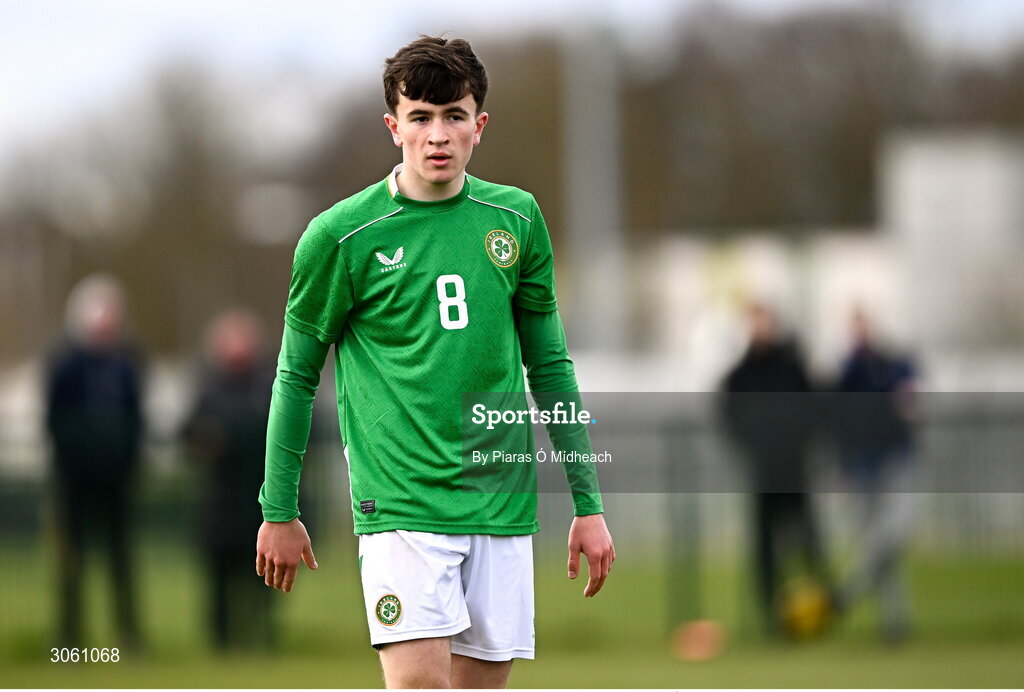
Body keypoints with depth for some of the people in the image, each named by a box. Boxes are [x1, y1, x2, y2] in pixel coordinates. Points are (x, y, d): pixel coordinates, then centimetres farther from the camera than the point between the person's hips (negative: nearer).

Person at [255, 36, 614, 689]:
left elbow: (549, 366, 14)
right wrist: (279, 512, 8)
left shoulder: (517, 218, 7)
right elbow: (297, 376, 6)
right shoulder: (341, 236, -4)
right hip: (401, 505, -4)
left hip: (502, 508, 4)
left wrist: (588, 504, 13)